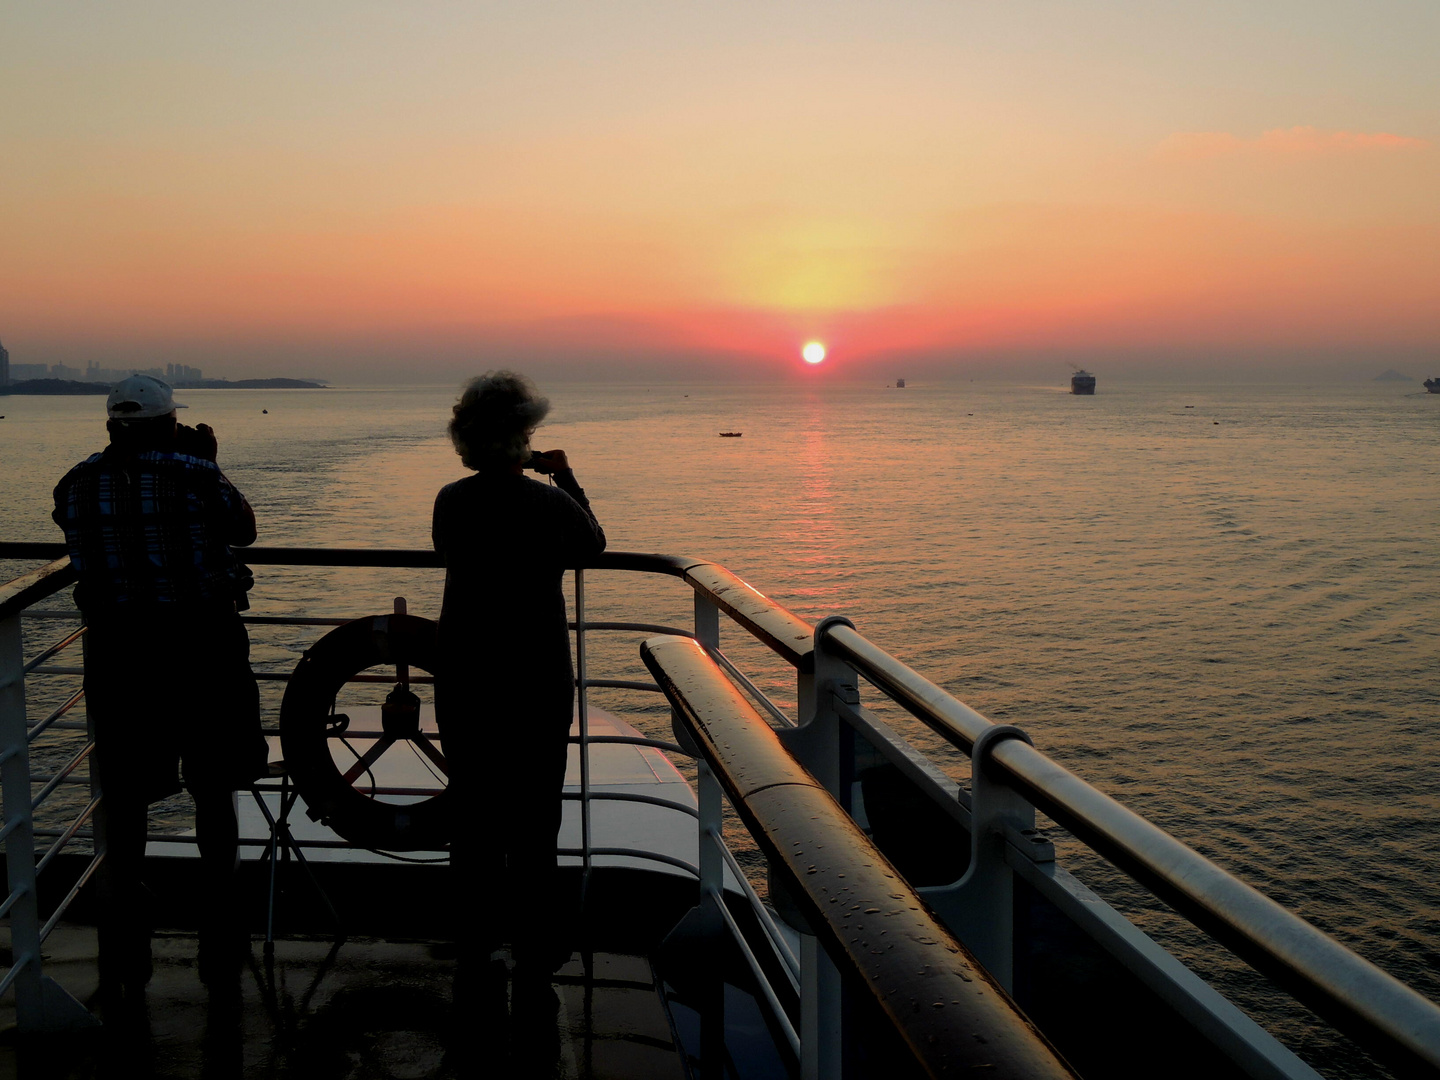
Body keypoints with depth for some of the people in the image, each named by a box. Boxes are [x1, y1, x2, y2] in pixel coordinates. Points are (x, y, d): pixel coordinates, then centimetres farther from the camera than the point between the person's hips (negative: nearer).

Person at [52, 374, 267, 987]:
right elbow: (243, 529, 4)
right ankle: (219, 940, 19)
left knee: (123, 800, 13)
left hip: (116, 653, 3)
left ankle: (124, 952, 22)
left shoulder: (77, 484, -1)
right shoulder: (194, 476, -12)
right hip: (199, 650, -3)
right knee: (213, 795, 12)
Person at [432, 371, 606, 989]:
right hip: (538, 682, -3)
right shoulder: (551, 504, -14)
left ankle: (475, 942, 27)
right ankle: (534, 950, 17)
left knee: (473, 811, 15)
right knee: (533, 816, 8)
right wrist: (567, 479, 17)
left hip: (463, 681, 3)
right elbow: (593, 544, 7)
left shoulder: (450, 502, -5)